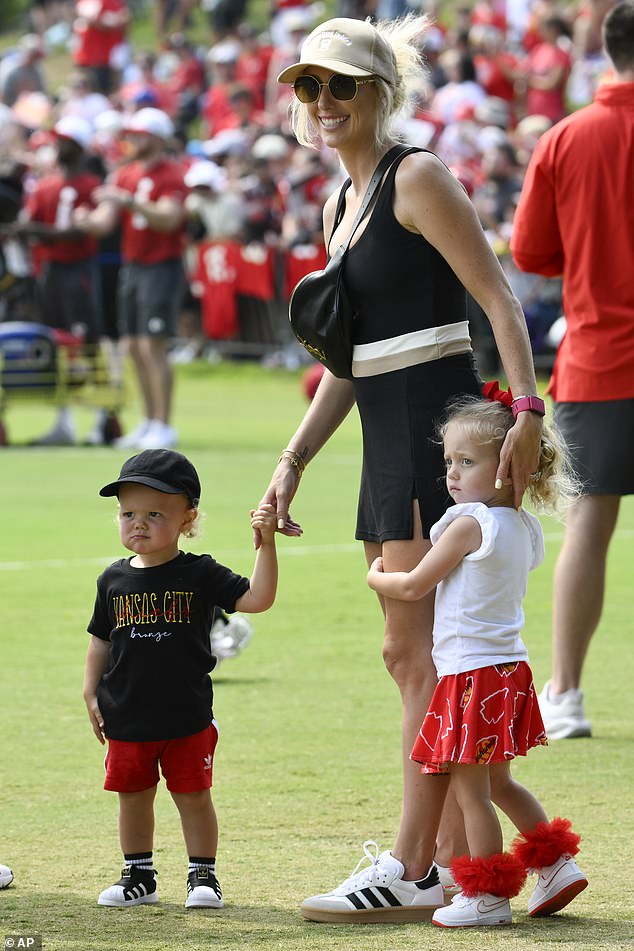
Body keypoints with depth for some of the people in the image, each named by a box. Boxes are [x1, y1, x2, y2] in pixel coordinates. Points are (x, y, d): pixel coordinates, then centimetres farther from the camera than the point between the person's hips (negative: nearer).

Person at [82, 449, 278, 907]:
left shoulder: (200, 574, -5)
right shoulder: (114, 580, 4)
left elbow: (257, 598, -13)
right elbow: (101, 641, 12)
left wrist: (266, 543, -21)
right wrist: (92, 694, 7)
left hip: (187, 717, -3)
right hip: (126, 717, 3)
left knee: (194, 796, 4)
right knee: (133, 797, 12)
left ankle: (203, 875, 16)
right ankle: (139, 877, 25)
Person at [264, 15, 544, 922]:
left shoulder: (418, 179, -9)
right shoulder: (340, 203, 17)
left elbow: (499, 299, -15)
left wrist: (527, 411, -26)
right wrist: (293, 461, 16)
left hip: (439, 429, -9)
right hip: (389, 438, 9)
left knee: (421, 653, -10)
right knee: (411, 655, 9)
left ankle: (410, 872, -10)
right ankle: (460, 857, 14)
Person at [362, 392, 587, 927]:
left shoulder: (469, 524, -16)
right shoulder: (523, 528, 9)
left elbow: (413, 587, -11)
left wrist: (376, 578, 10)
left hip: (472, 670, -9)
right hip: (508, 667, 9)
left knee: (471, 789, -2)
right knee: (498, 783, 21)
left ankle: (488, 897, 1)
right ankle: (556, 865, 20)